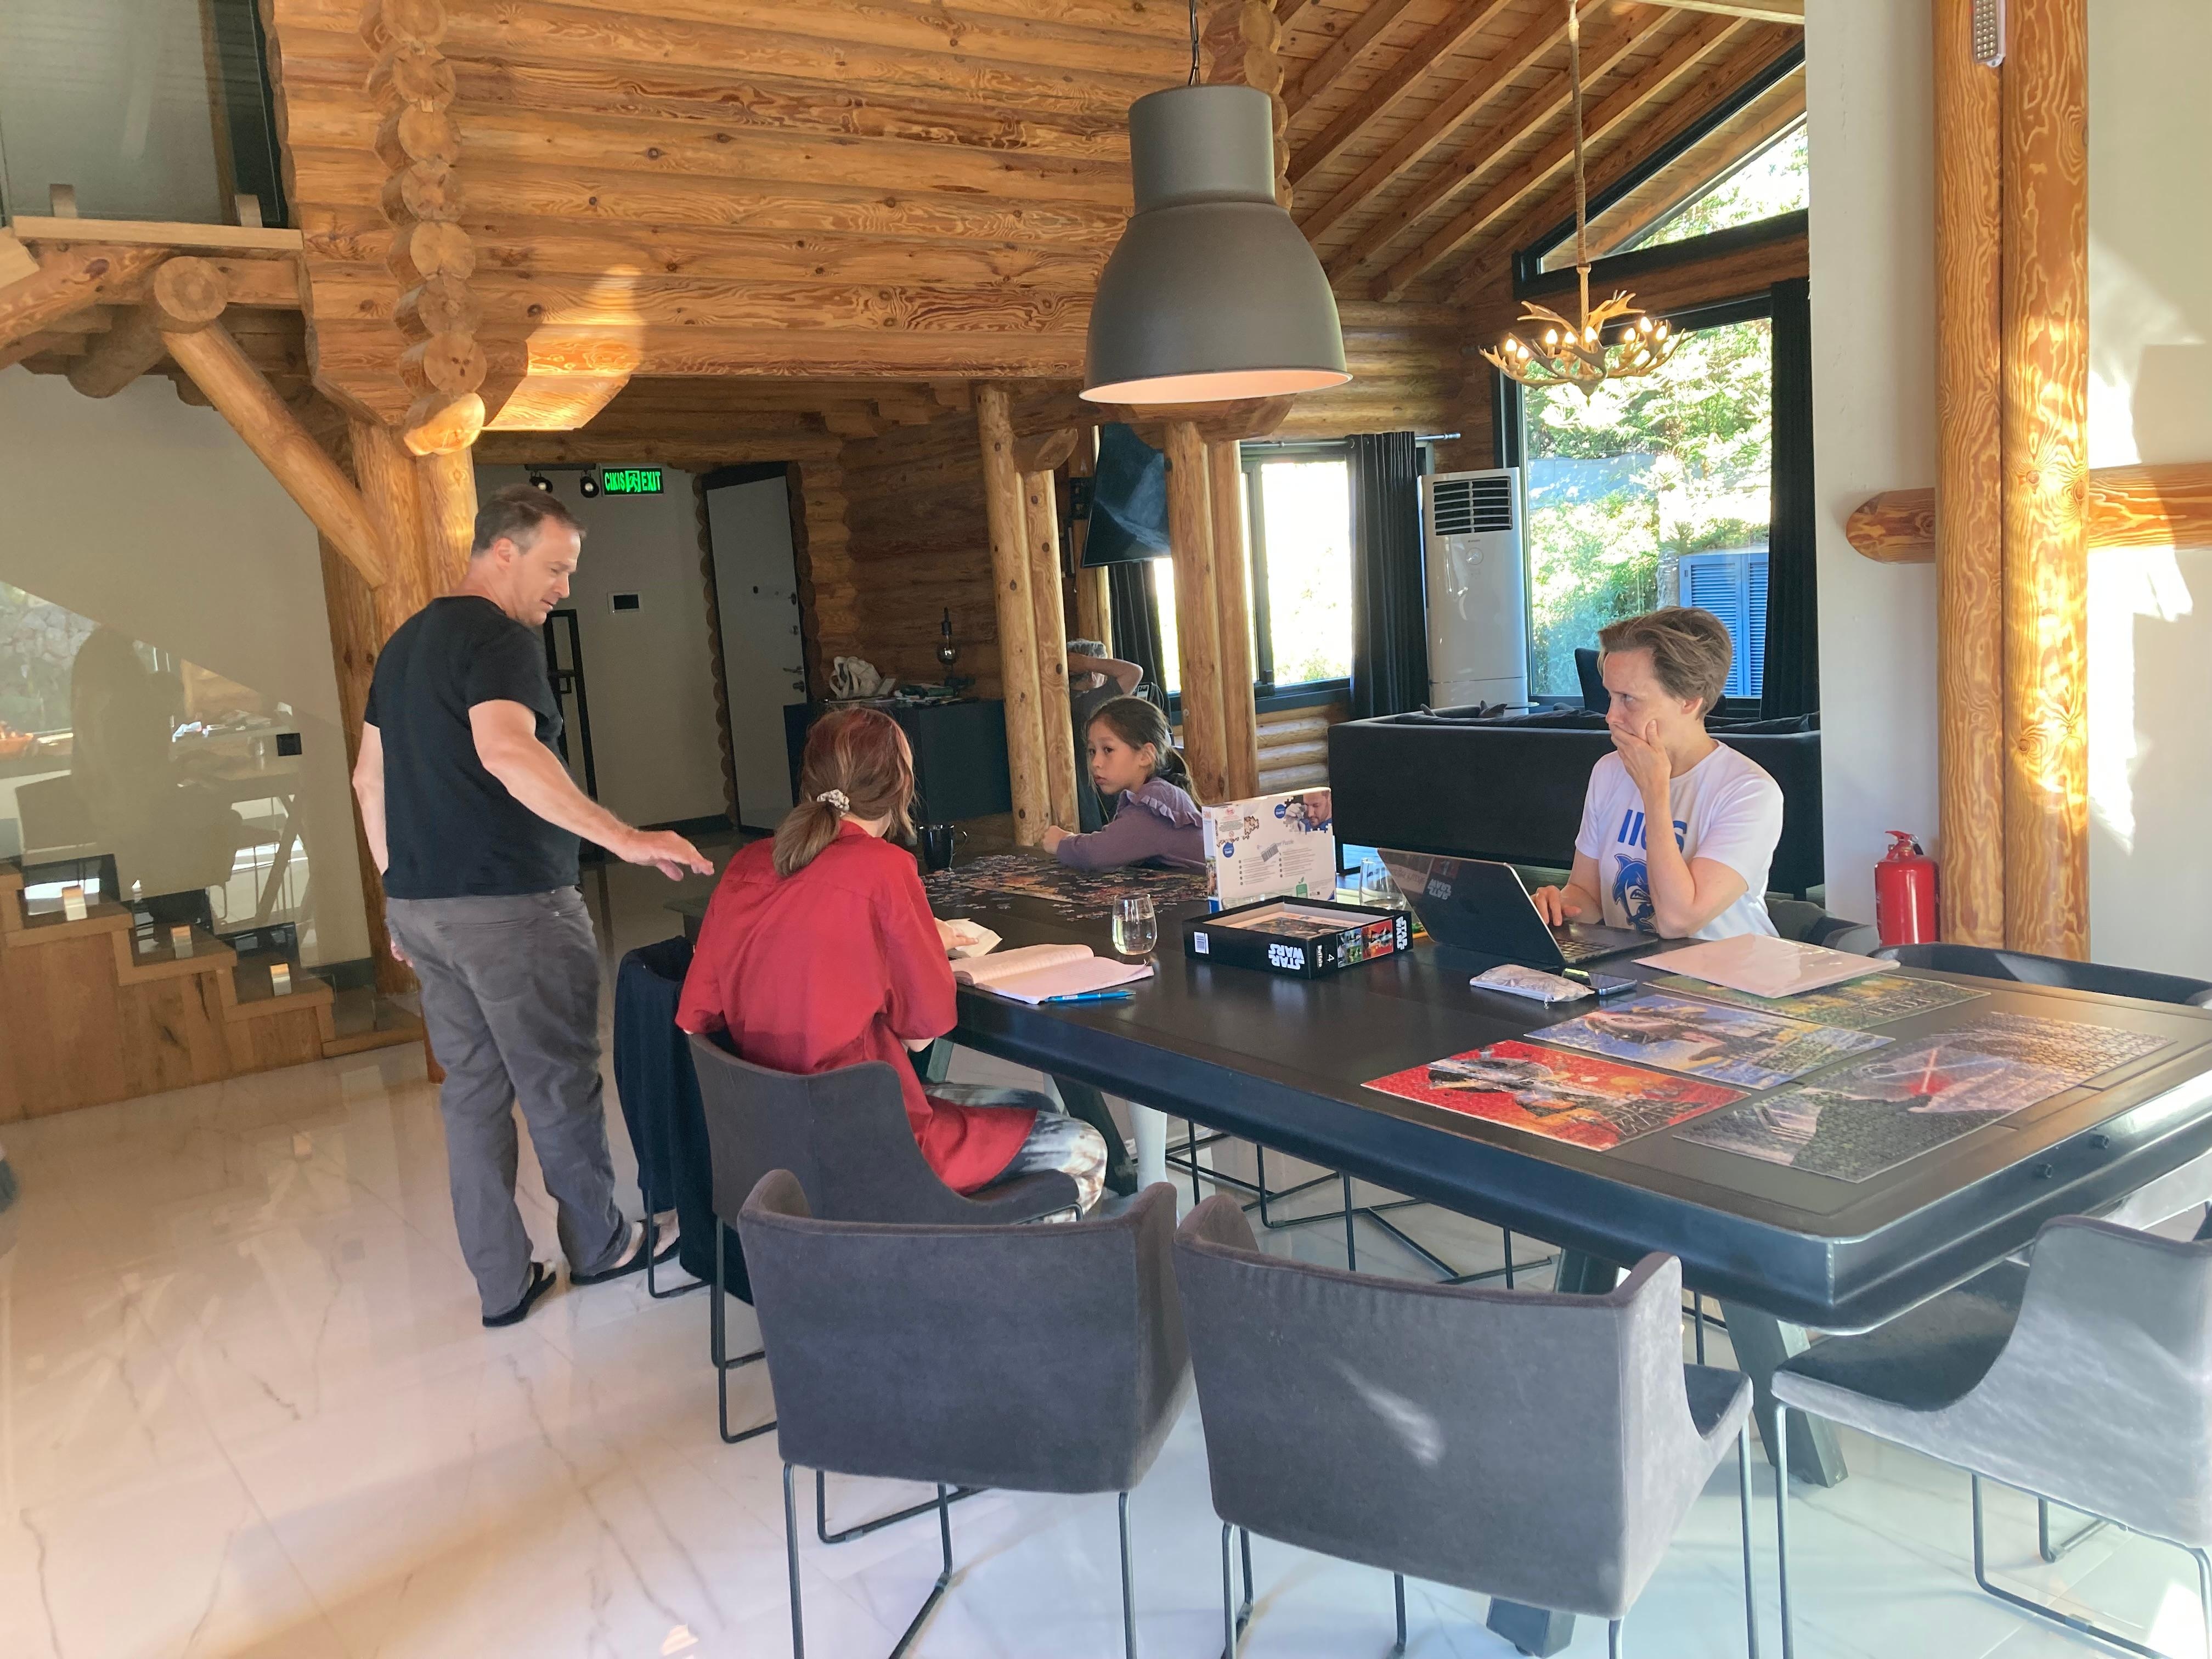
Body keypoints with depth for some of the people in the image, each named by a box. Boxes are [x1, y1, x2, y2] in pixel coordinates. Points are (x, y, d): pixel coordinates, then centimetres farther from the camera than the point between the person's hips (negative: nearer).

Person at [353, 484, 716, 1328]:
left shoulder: (403, 643, 16)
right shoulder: (500, 636, -13)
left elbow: (369, 778, 21)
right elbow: (506, 753, -31)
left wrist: (402, 892, 25)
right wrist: (624, 838, -35)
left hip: (422, 907, 9)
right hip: (511, 907, -9)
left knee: (471, 1091, 12)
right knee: (560, 1084, 7)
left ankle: (502, 1282, 19)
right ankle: (599, 1245, 24)